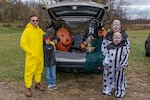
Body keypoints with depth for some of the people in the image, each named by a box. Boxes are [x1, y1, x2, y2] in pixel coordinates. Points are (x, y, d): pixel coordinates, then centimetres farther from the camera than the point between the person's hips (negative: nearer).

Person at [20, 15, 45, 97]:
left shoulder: (40, 31, 8)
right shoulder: (27, 31, -11)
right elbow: (23, 44, -14)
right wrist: (31, 52, -17)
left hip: (40, 56, 6)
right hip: (31, 56, -6)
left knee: (39, 70, 17)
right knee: (29, 71, 0)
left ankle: (38, 84, 35)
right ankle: (28, 88, 13)